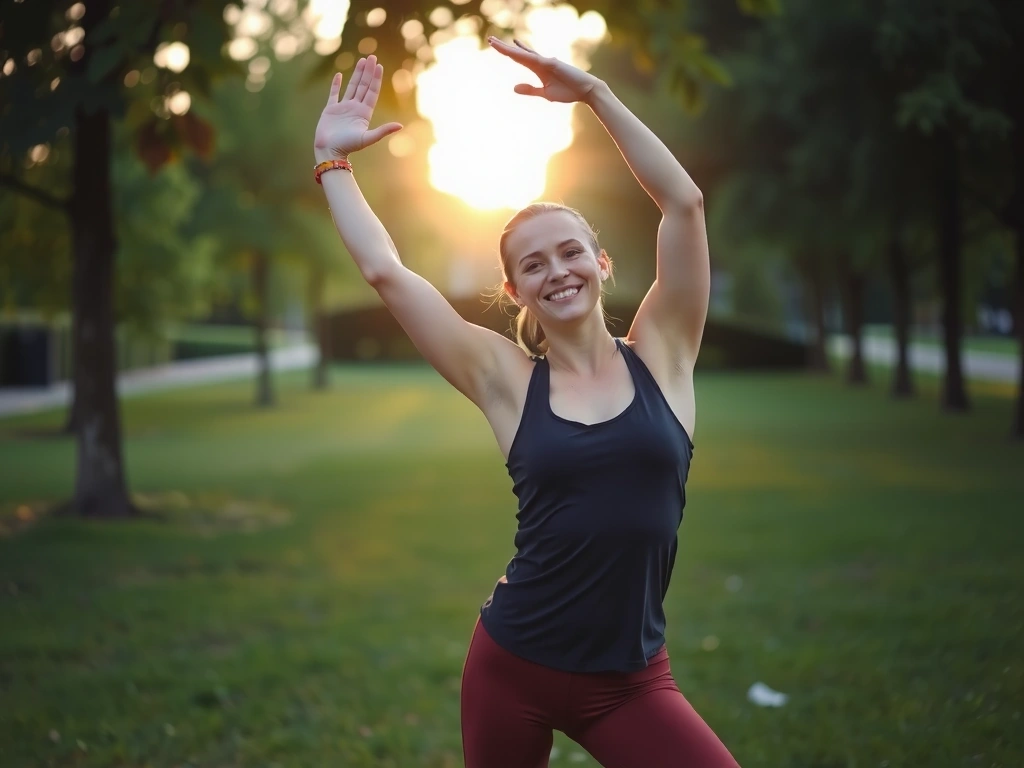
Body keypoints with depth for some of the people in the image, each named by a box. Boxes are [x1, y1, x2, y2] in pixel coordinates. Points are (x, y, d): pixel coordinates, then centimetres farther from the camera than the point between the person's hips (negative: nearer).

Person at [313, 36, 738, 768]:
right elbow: (385, 271, -2)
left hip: (630, 680, 0)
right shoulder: (508, 381, -1)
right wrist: (334, 160, 6)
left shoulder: (659, 357, 0)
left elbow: (684, 202, -7)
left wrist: (593, 92, -7)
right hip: (512, 668, 1)